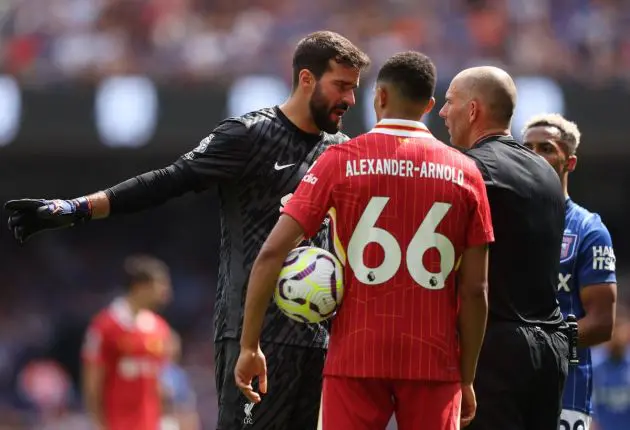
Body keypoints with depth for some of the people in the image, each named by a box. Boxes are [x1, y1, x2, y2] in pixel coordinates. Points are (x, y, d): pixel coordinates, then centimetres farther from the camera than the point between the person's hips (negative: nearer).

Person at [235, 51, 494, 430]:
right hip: (434, 362, 1)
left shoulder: (342, 161, 0)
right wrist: (467, 377, 10)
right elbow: (475, 290, 2)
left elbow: (271, 253, -5)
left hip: (355, 356, -1)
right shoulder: (464, 173, 3)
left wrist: (250, 346, 1)